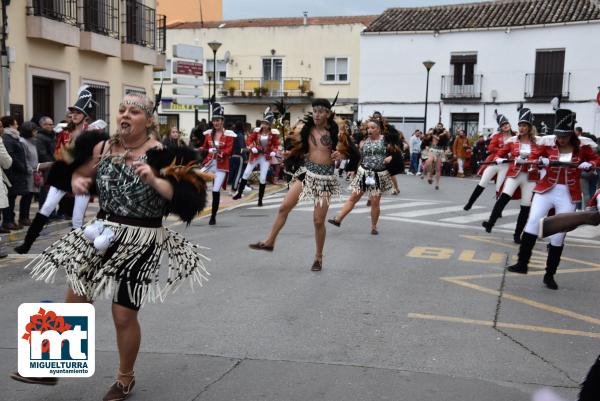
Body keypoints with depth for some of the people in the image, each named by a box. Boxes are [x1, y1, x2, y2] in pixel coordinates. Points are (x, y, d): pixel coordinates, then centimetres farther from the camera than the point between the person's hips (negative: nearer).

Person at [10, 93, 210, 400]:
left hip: (140, 242, -5)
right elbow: (81, 174, 20)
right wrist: (77, 181, -3)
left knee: (123, 315, 2)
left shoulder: (159, 154, -12)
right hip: (101, 235, 5)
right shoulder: (104, 148, 3)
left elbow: (184, 197, -19)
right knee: (74, 303, 13)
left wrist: (154, 179, -32)